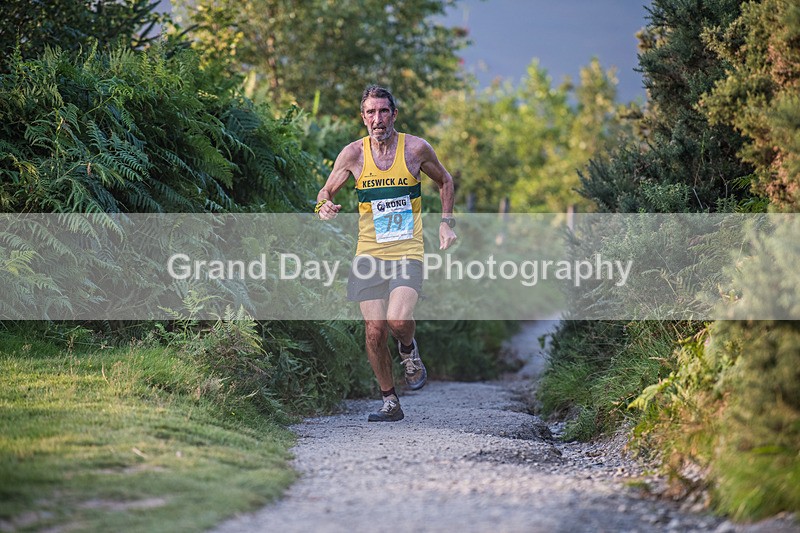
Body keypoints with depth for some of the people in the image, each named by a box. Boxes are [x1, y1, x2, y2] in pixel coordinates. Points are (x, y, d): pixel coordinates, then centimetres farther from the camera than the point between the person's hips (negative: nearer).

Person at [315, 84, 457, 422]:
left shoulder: (416, 149, -2)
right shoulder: (353, 154, 0)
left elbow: (444, 181, 16)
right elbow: (326, 191, 11)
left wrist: (446, 222, 9)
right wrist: (324, 207, -12)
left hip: (407, 252, -2)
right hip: (369, 252, 2)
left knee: (398, 319, -23)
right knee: (374, 330, -2)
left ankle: (409, 350, 13)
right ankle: (390, 403, 14)